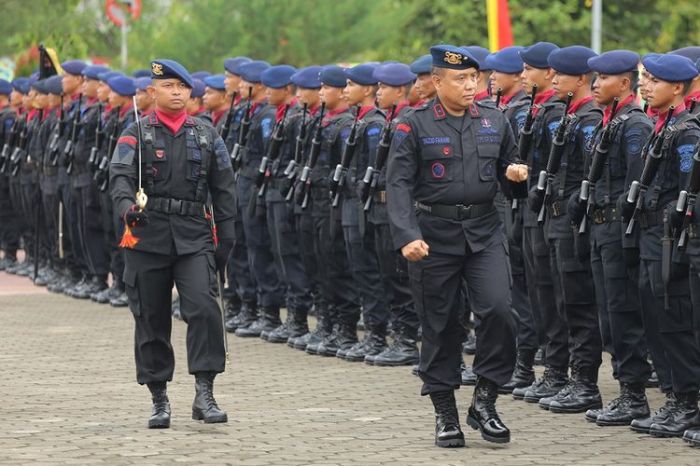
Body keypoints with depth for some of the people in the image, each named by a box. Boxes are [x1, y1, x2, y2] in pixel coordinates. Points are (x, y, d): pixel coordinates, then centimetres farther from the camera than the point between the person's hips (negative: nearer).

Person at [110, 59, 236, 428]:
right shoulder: (137, 134, 6)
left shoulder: (206, 136, 12)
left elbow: (223, 190, 13)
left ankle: (204, 394, -14)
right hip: (148, 237, -1)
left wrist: (225, 240, 8)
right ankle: (159, 400, 15)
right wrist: (127, 207, -29)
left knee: (203, 308, -17)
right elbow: (120, 176, -9)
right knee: (151, 319, 4)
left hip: (194, 237, 1)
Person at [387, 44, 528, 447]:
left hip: (485, 232, 2)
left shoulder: (495, 122, 7)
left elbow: (508, 175, 18)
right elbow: (399, 184, -9)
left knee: (498, 308, -15)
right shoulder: (415, 126, -3)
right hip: (435, 234, -2)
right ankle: (446, 414, 15)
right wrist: (407, 236, -22)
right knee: (441, 325, 4)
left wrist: (516, 176, -7)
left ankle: (485, 399, 0)